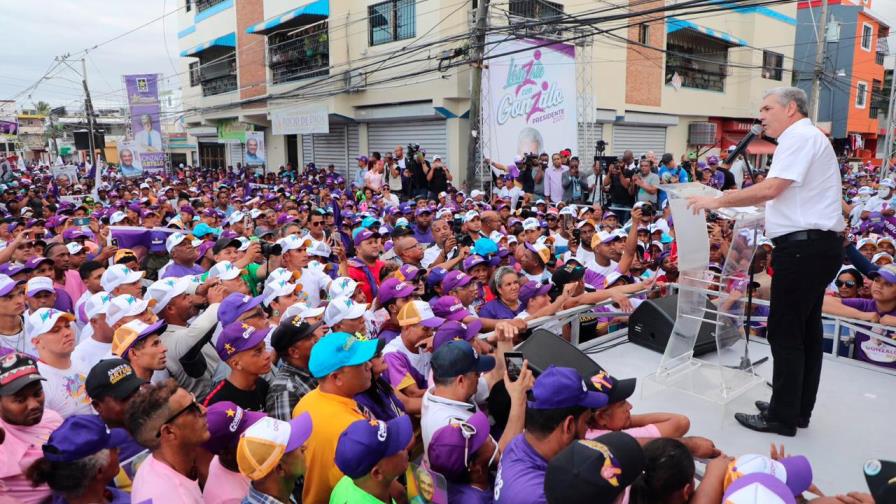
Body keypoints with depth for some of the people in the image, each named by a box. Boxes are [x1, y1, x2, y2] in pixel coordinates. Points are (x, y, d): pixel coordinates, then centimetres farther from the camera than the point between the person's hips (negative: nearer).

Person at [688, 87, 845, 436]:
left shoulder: (799, 137, -11)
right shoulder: (808, 138, 21)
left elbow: (771, 188, -21)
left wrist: (718, 201, -14)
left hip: (804, 246, -11)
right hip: (816, 246, 11)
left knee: (785, 332, -5)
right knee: (806, 329, 14)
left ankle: (782, 417, 4)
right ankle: (800, 409, 25)